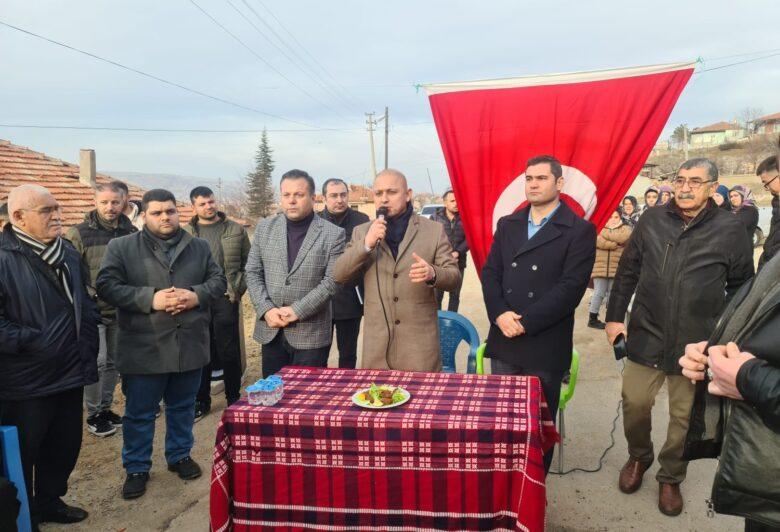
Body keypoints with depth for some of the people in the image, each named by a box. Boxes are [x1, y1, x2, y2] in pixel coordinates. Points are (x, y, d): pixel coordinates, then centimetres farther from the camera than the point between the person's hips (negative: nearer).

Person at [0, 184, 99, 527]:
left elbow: (85, 302, 18)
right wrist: (29, 342, -21)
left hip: (71, 373, 7)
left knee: (65, 447, 19)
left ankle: (49, 502, 40)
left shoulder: (67, 251, 9)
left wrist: (87, 342, 9)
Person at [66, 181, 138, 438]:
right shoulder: (79, 234, -7)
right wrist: (90, 294, -15)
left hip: (120, 311, 4)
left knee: (113, 362, 14)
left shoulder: (131, 233, 2)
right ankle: (93, 414, 12)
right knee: (97, 362, -5)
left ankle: (105, 408, 29)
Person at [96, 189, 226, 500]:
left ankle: (179, 455, 36)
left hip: (189, 345, 3)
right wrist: (150, 299, -20)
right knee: (139, 412, 10)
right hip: (144, 348, -2)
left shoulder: (199, 247, 8)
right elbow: (106, 286, -10)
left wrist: (197, 296, -14)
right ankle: (136, 468, 27)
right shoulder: (121, 247, -2)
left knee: (183, 407, 17)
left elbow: (218, 280, 7)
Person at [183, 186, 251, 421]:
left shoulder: (235, 230, 4)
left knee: (229, 352, 3)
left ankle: (234, 398, 18)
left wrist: (238, 289, -1)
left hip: (226, 298, -1)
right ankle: (201, 401, 22)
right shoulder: (185, 233, 7)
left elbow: (248, 262, 6)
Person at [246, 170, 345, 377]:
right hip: (270, 330, 4)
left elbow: (331, 280, -10)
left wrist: (297, 311, -15)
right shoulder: (265, 228, 6)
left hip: (311, 333, -3)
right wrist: (267, 309, -8)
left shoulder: (333, 234, -6)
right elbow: (253, 273, 6)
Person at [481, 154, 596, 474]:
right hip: (504, 341, 4)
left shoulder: (579, 231, -4)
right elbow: (490, 272, 7)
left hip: (546, 345, -4)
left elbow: (571, 287, -12)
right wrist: (500, 314, -10)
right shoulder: (508, 224, 12)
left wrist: (525, 322, -15)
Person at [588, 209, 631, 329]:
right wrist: (616, 244, -15)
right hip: (600, 266, -1)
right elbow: (598, 241, -12)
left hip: (617, 268, 1)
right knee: (599, 292, -3)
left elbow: (623, 238, -12)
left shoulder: (625, 228, 11)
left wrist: (605, 233, -6)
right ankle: (592, 319, 4)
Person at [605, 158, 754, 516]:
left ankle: (671, 477, 34)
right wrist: (614, 316, 6)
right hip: (646, 336, 1)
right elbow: (627, 272, 7)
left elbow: (742, 289, 5)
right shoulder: (652, 221, 0)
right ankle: (639, 457, 34)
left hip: (697, 344, -1)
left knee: (685, 417, 11)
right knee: (635, 403, 5)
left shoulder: (730, 230, -5)